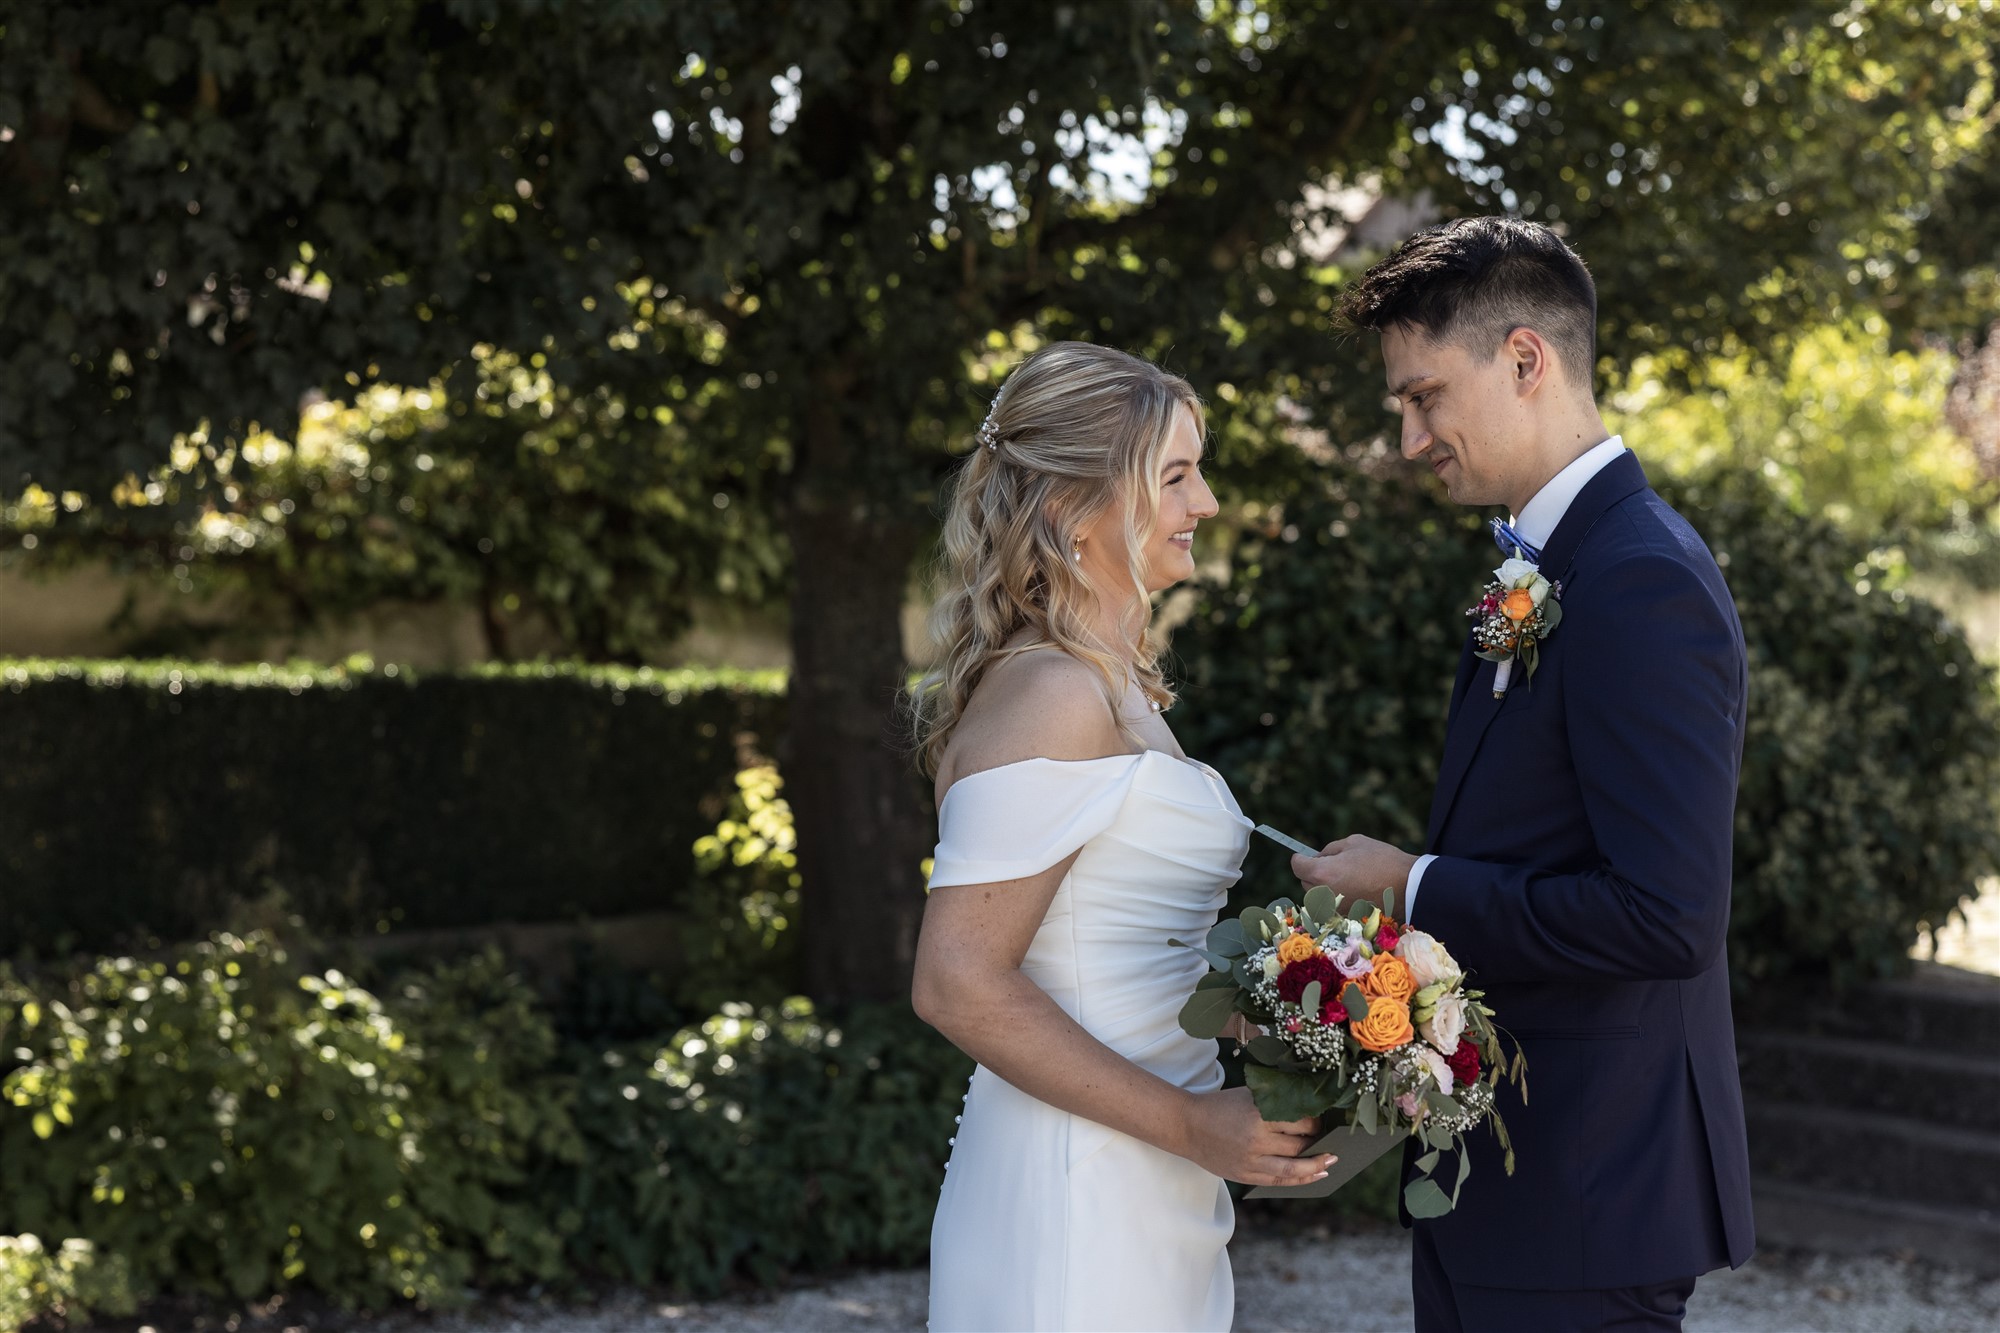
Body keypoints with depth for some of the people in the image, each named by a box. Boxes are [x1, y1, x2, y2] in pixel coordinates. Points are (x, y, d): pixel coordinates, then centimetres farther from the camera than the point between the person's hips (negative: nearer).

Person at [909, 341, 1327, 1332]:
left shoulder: (1117, 687, 12)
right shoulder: (1057, 697, -17)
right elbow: (957, 983, -22)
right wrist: (1191, 1124, -20)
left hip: (1152, 1203, 9)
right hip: (1076, 1202, -9)